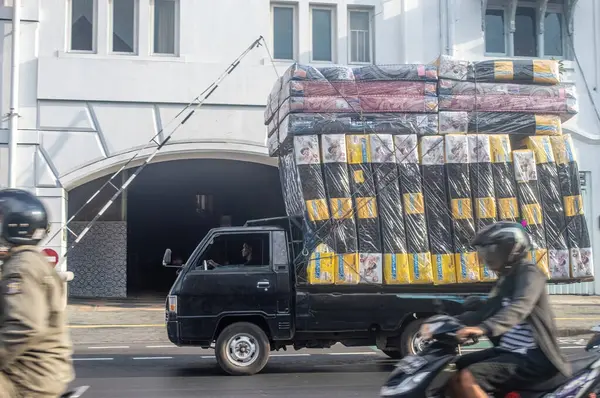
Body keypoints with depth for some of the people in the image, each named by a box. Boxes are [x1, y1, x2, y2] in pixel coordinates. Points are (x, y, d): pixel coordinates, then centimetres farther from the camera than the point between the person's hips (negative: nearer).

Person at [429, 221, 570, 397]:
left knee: (467, 378, -26)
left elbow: (519, 308, -30)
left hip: (533, 356, -10)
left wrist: (484, 328, -46)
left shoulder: (529, 272, -11)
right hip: (508, 350, 10)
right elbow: (485, 312, 20)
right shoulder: (506, 279, 19)